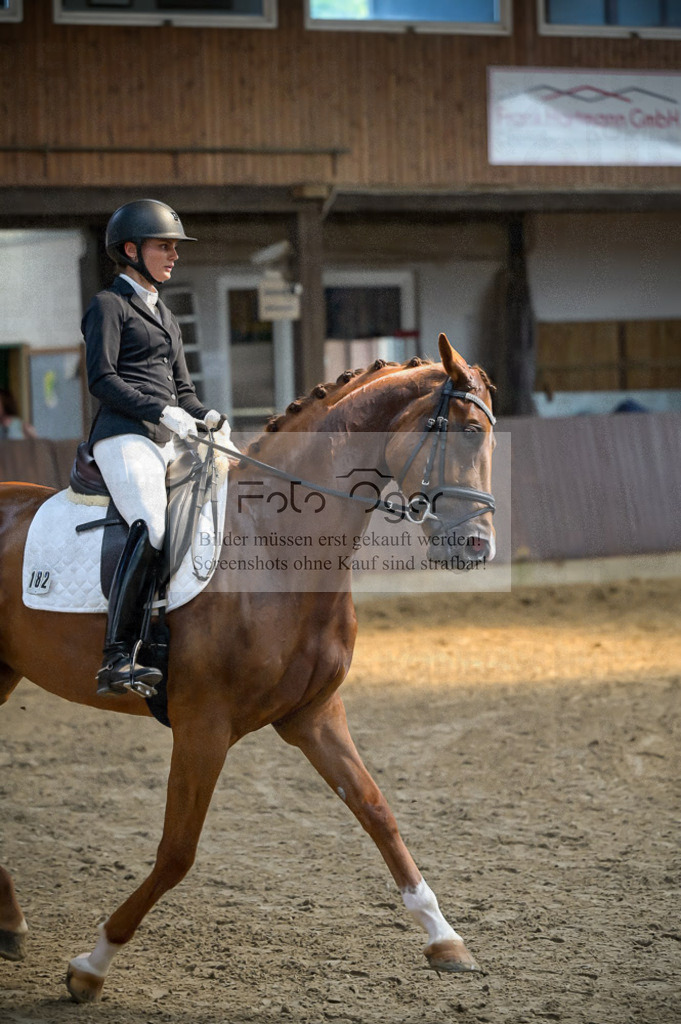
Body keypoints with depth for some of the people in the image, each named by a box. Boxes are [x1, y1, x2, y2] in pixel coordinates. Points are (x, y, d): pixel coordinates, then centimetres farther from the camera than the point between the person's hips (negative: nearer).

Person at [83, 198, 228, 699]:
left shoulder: (165, 316, 28)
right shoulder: (109, 305, 4)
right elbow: (102, 380, -7)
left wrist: (205, 415, 6)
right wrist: (162, 411, -17)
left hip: (170, 441, 9)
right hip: (125, 436, -9)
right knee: (151, 530, -30)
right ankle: (117, 660, -34)